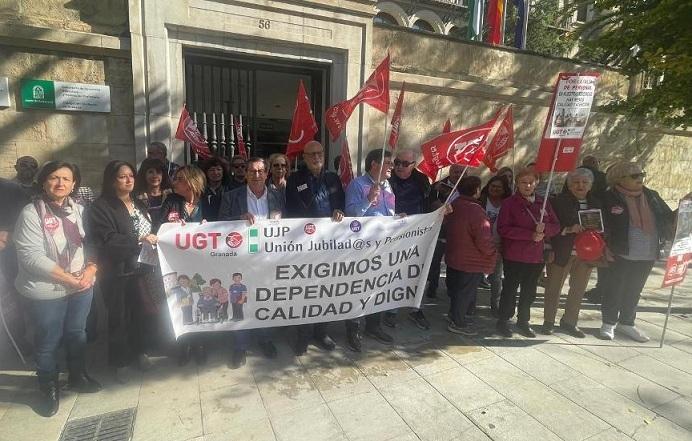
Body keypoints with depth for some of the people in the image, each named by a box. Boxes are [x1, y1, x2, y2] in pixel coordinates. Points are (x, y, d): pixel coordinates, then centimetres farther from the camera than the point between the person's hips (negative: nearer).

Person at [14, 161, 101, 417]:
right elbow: (31, 256, -19)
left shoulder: (78, 210, 2)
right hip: (46, 291, -4)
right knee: (48, 341, 12)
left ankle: (78, 376, 39)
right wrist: (68, 278, -19)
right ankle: (49, 387, 33)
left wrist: (90, 270, -13)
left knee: (77, 333, 19)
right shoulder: (31, 214, -13)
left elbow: (92, 244, 4)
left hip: (82, 287, 4)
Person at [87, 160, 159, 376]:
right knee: (120, 317, 6)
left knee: (143, 312, 12)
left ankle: (140, 351, 33)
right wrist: (139, 239, -25)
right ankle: (118, 362, 25)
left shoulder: (139, 204, 14)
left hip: (142, 269, 5)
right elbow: (107, 240, -18)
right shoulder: (101, 207, -8)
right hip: (118, 274, -5)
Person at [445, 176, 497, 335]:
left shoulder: (454, 205, -1)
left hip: (453, 257, 8)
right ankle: (458, 323, 21)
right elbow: (484, 240, -29)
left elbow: (447, 223, 15)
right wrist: (492, 253, -9)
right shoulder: (476, 211, -28)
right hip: (471, 262, -8)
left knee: (456, 289, 22)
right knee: (465, 292, 7)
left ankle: (456, 315, 40)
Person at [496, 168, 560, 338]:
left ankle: (523, 321, 31)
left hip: (536, 256, 5)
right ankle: (503, 321, 20)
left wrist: (545, 228, -14)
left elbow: (556, 226, 9)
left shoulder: (543, 203, 9)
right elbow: (503, 229, -15)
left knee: (529, 291, 15)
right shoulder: (509, 203, -7)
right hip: (514, 256, -5)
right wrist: (530, 235, -19)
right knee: (510, 289, 6)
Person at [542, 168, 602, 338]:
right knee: (554, 288, 4)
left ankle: (569, 321, 28)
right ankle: (548, 321, 17)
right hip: (562, 253, -5)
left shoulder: (596, 203, 9)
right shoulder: (558, 201, -6)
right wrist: (568, 229, -25)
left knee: (579, 289, 13)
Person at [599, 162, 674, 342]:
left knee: (634, 290, 17)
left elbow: (668, 217, 12)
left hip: (648, 255, 5)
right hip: (621, 254, -5)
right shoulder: (609, 198, -10)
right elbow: (601, 225, -10)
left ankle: (626, 323, 32)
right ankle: (608, 323, 22)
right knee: (614, 289, 7)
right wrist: (606, 248, -16)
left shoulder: (651, 196, 7)